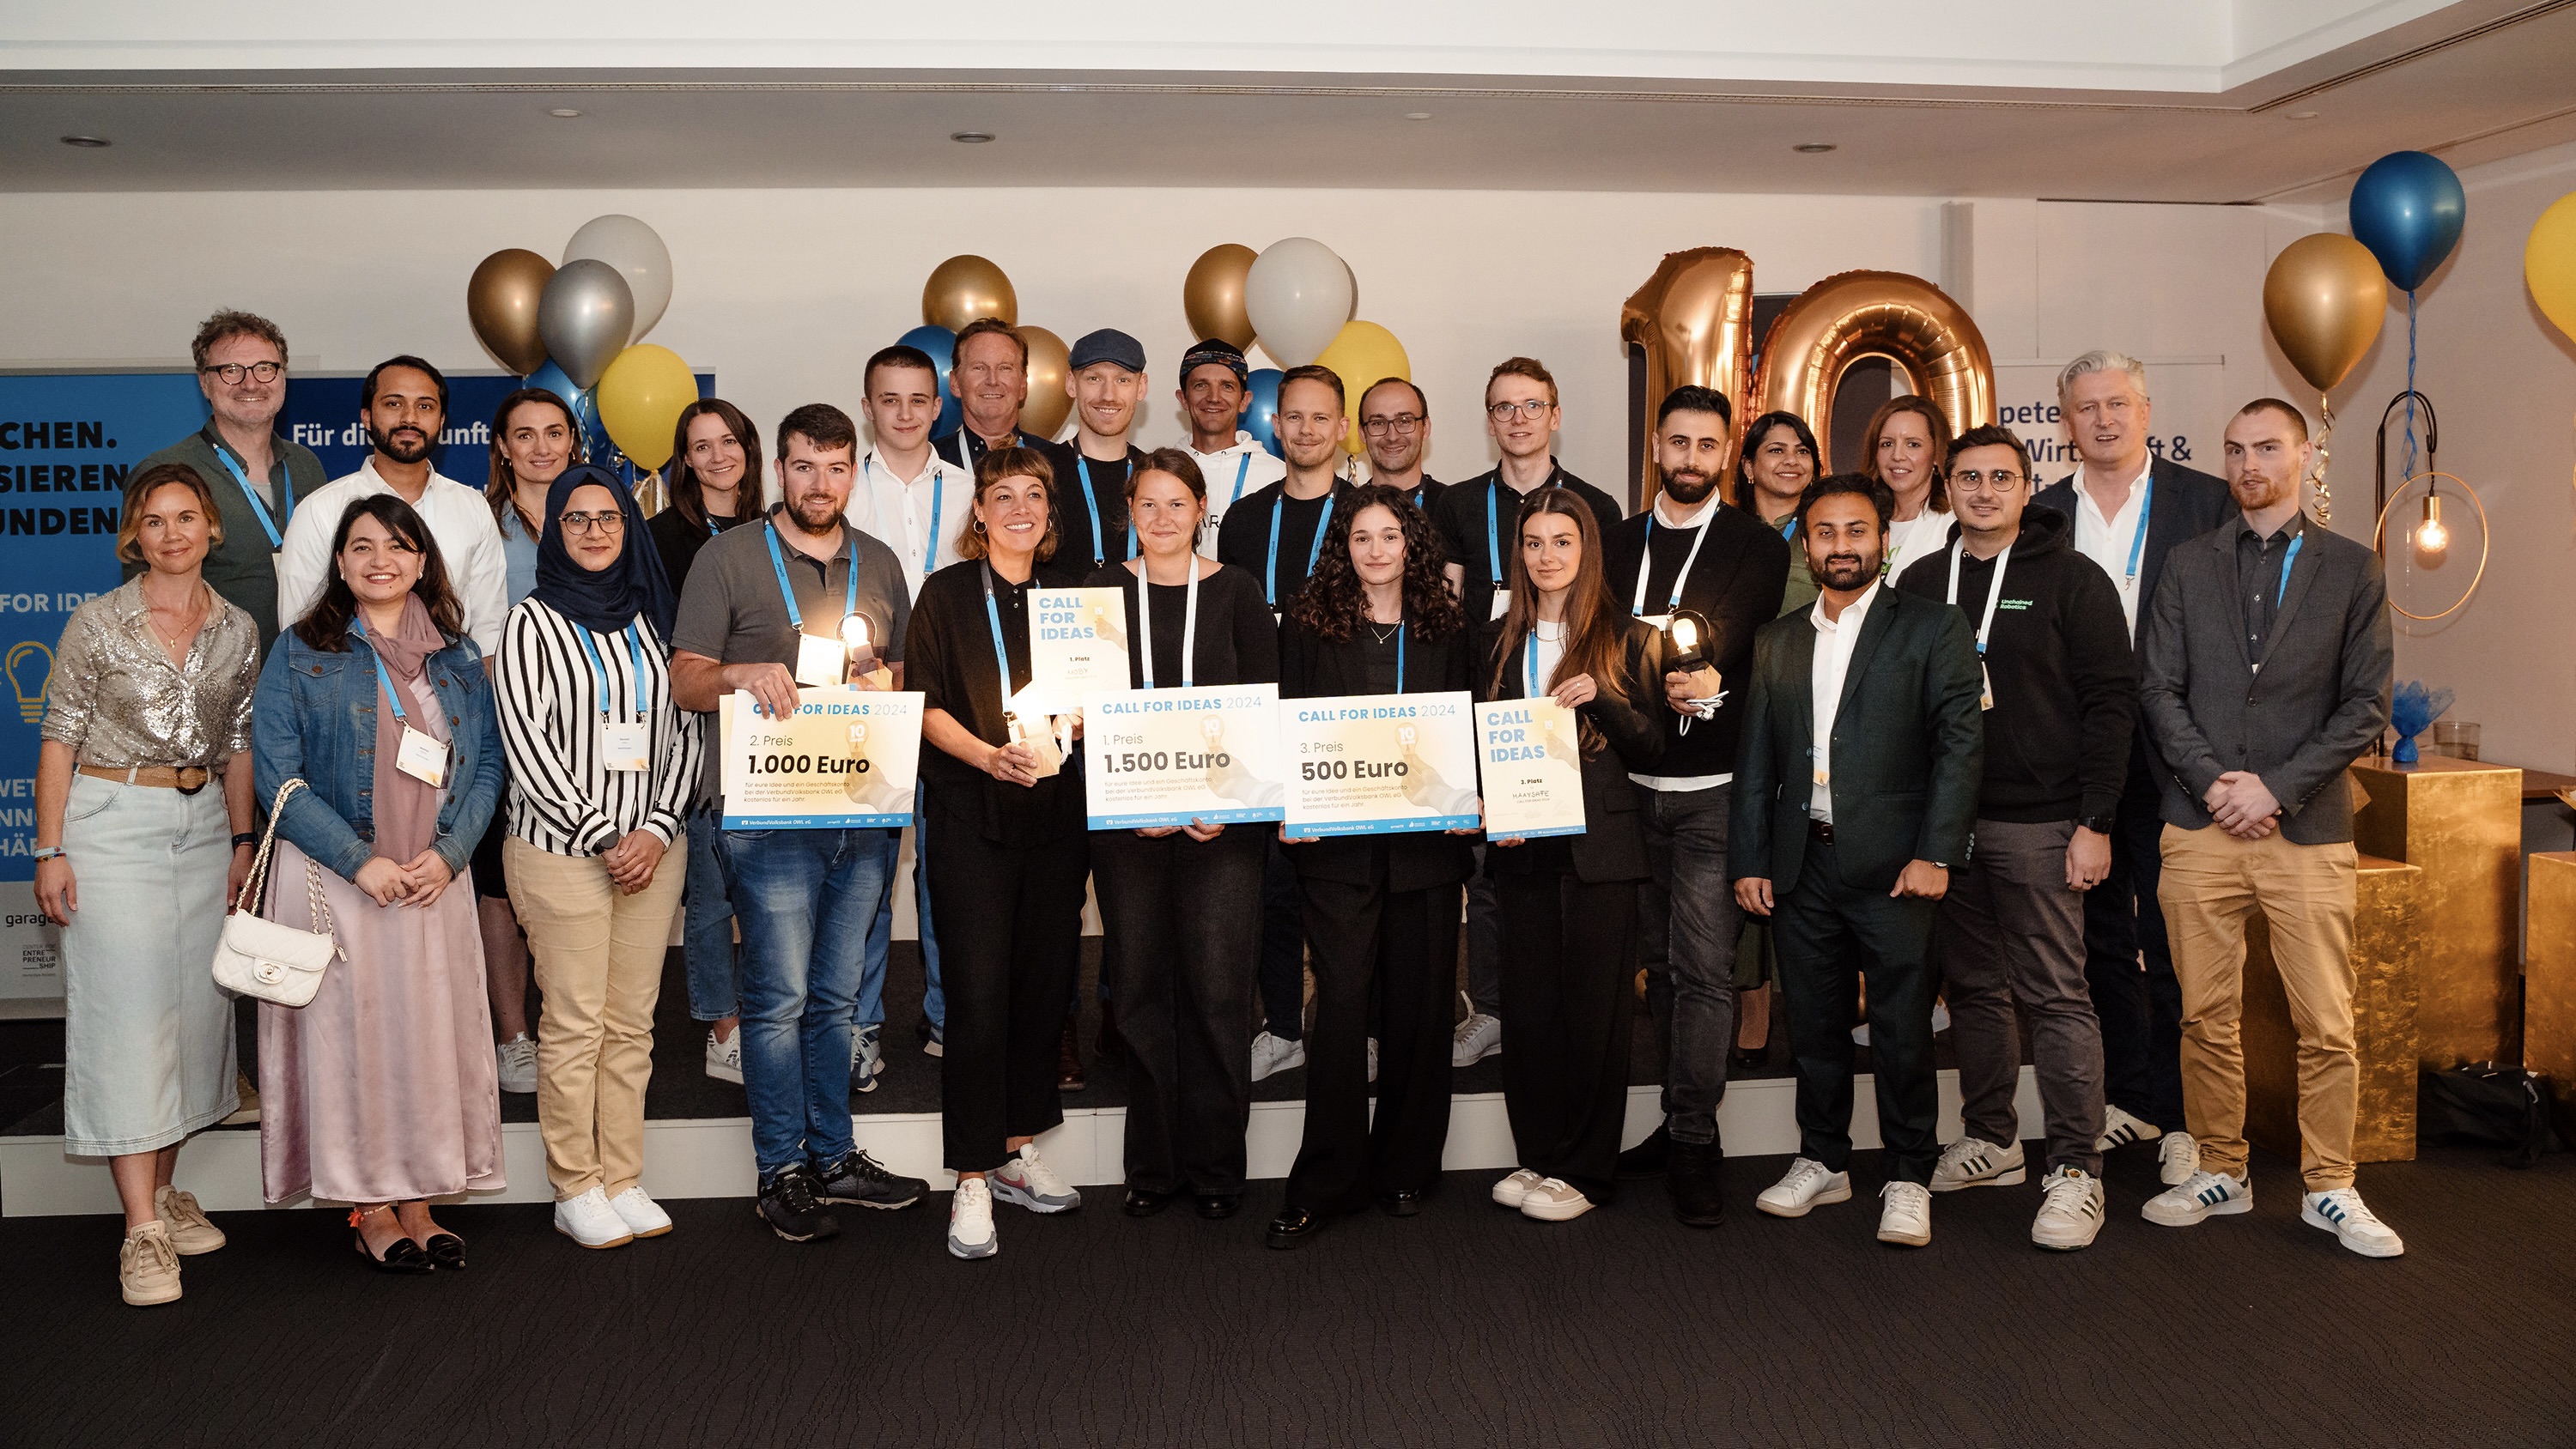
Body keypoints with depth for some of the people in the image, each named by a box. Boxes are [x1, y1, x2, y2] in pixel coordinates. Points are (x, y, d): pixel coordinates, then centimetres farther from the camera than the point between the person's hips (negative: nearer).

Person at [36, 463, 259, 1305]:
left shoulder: (238, 630, 7)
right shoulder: (99, 624, -5)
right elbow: (60, 739, -4)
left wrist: (241, 841, 12)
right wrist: (50, 850, -8)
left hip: (203, 825, 5)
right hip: (111, 823, -5)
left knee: (195, 1005, 7)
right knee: (128, 1012, -7)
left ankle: (163, 1189, 21)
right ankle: (143, 1231, -7)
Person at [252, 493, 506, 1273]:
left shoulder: (459, 659, 9)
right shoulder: (301, 654, 1)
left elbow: (486, 766, 6)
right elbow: (277, 772, -6)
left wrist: (448, 852, -10)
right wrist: (360, 859, -14)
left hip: (436, 880, 3)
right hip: (334, 879, -3)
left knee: (432, 1033, 4)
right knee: (350, 1033, 1)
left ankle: (418, 1201, 16)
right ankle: (371, 1208, 13)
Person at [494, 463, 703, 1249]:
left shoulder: (654, 618, 11)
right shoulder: (534, 622, -1)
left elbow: (686, 731, 9)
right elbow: (526, 744, -7)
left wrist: (656, 828, -4)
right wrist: (601, 838, -11)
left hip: (652, 847, 4)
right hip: (563, 850, -4)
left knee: (632, 1023, 7)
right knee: (575, 1025, -2)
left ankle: (624, 1181, 15)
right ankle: (575, 1191, 9)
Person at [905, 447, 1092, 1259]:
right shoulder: (948, 594, 2)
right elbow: (926, 705, -3)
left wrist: (1062, 738, -5)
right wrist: (988, 753, -20)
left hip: (1056, 813, 4)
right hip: (971, 815, -4)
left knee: (1044, 984, 7)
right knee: (979, 993, -7)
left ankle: (1016, 1150, 21)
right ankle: (972, 1181, 0)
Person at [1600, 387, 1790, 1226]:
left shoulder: (1759, 549, 1)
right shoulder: (1617, 546, 12)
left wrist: (1717, 693, -19)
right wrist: (1664, 687, -4)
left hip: (1714, 790, -4)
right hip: (1635, 786, 4)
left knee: (1703, 967, -7)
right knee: (1660, 963, 11)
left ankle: (1695, 1143, 0)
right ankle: (1683, 1117, 22)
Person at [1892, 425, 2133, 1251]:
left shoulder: (2072, 581, -2)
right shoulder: (1920, 584, 11)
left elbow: (2111, 703, -5)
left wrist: (2095, 824, -11)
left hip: (2038, 825, -5)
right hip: (1945, 822, 5)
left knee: (2055, 994, -3)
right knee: (1972, 986, 12)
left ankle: (2076, 1170, 3)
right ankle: (1991, 1142, 25)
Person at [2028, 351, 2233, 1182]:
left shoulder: (2208, 503, -1)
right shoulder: (2039, 514, 8)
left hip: (2167, 755, -3)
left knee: (2173, 943, 0)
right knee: (2103, 937, 13)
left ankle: (2181, 1117, 10)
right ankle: (2126, 1101, 26)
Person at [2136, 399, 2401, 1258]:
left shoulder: (2352, 568, 6)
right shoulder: (2189, 566, 10)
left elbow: (2366, 706, 0)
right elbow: (2160, 689, 5)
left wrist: (2276, 788, -9)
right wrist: (2213, 780, -8)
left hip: (2308, 832, -1)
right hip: (2201, 829, 1)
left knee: (2327, 1027, 1)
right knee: (2207, 1020, 6)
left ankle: (2330, 1189, 15)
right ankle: (2221, 1174, 19)